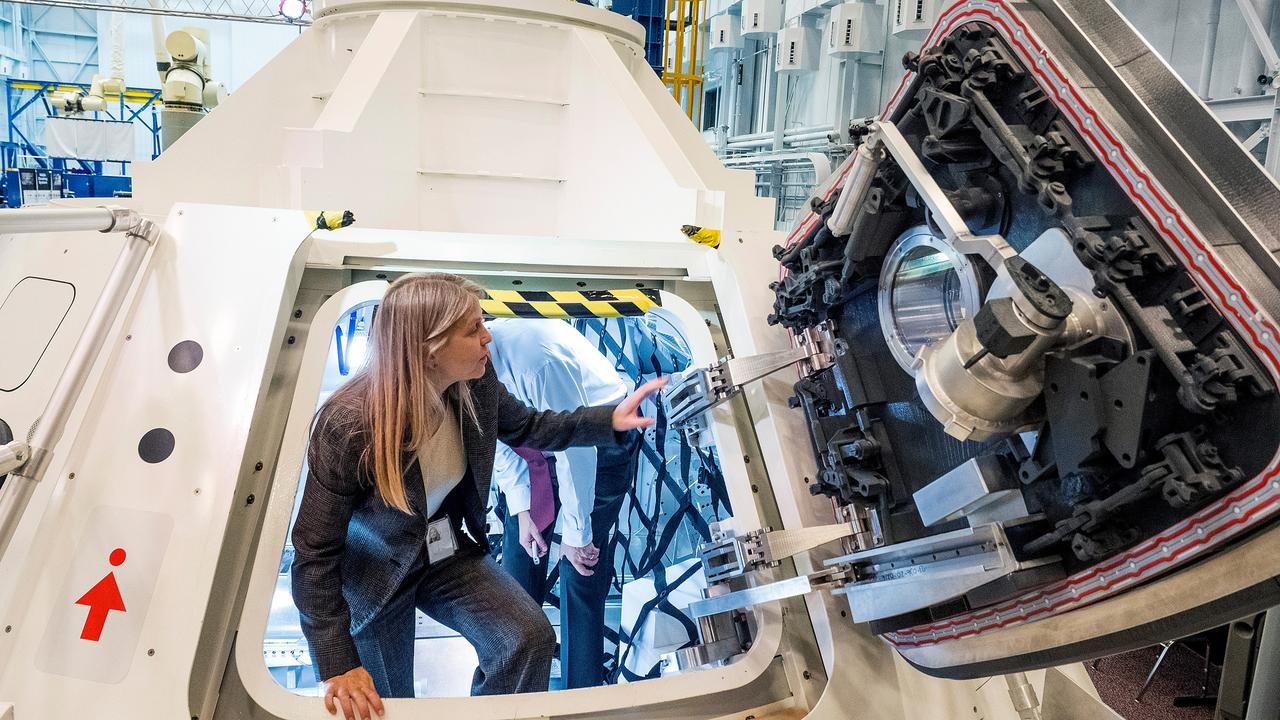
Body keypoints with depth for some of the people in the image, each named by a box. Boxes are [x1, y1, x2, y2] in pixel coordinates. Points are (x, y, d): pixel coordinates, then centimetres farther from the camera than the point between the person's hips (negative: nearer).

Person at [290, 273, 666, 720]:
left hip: (447, 551, 4)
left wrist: (611, 420, -9)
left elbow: (530, 428, 5)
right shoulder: (347, 427, -32)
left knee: (530, 637, -15)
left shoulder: (477, 386, -17)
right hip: (375, 570, -4)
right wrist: (339, 666, -29)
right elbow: (315, 554, -26)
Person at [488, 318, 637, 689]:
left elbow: (576, 448, -30)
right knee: (520, 547, 5)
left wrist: (575, 534, -21)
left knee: (581, 568, -9)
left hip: (597, 439, -6)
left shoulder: (538, 359, -39)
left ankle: (582, 693, 4)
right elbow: (499, 435, -2)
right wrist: (521, 511, -7)